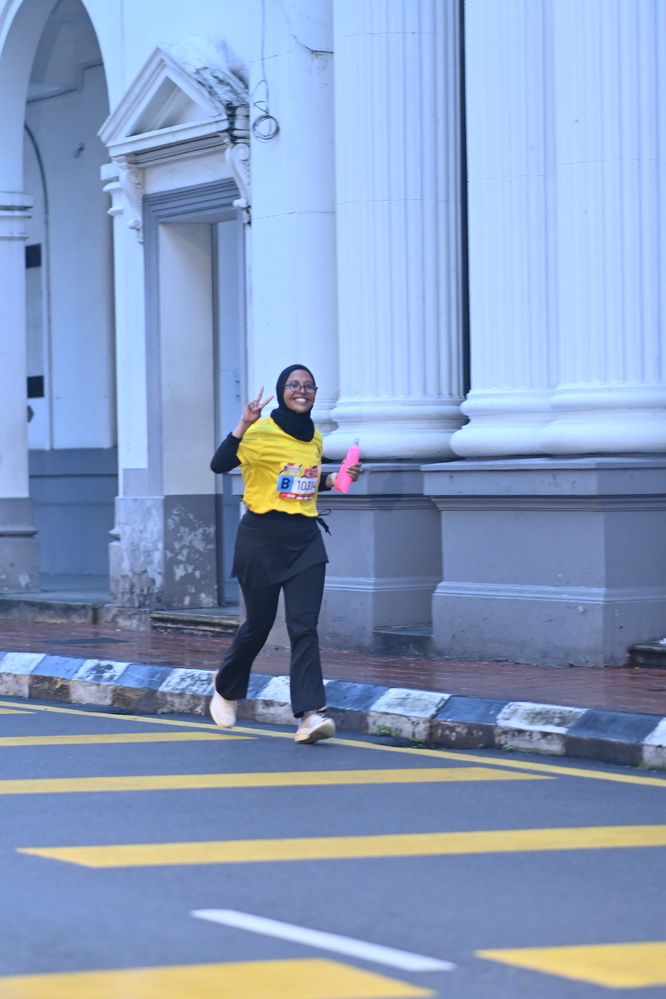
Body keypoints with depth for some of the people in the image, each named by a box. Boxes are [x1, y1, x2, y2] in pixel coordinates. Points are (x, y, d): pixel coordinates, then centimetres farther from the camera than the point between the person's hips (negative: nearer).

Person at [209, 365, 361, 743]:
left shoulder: (315, 439, 11)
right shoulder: (262, 432, -9)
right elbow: (219, 464, -22)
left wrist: (337, 479, 9)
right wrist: (244, 425, -33)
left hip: (305, 540, 4)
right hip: (262, 538, -4)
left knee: (304, 625, -9)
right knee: (258, 624, 8)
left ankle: (311, 714, -17)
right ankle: (226, 688, 36)